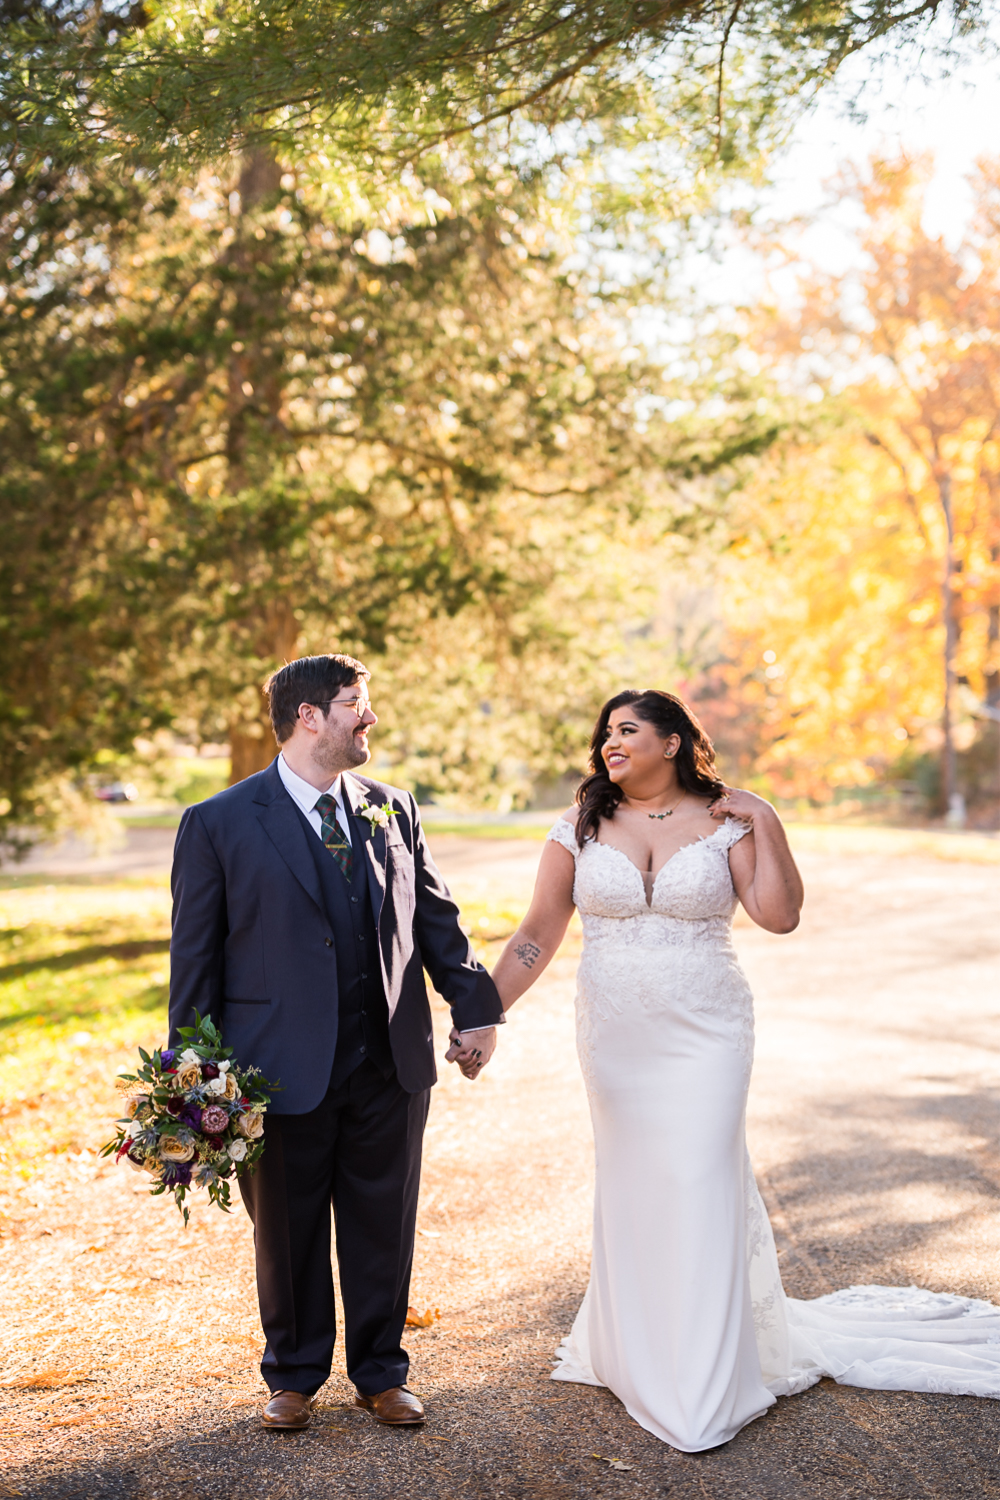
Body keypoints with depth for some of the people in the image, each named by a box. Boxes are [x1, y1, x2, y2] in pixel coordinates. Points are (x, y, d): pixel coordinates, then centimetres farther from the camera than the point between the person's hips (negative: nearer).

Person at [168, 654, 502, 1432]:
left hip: (391, 1066, 3)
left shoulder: (394, 810, 7)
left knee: (384, 1228, 14)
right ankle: (295, 1375, 35)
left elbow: (437, 919, 11)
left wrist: (476, 1007, 1)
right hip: (282, 1069, -3)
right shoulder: (219, 824, -5)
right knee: (289, 1234, 13)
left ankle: (381, 1373, 33)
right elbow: (195, 957, -4)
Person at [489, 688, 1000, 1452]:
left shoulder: (726, 820, -3)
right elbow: (537, 935, -1)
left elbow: (780, 914, -12)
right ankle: (637, 1352, 31)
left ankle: (705, 1391, 10)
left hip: (706, 1035, -2)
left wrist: (765, 825, -16)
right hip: (615, 1037, 2)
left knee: (699, 1184, -3)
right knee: (628, 1186, 11)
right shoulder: (580, 828, 1)